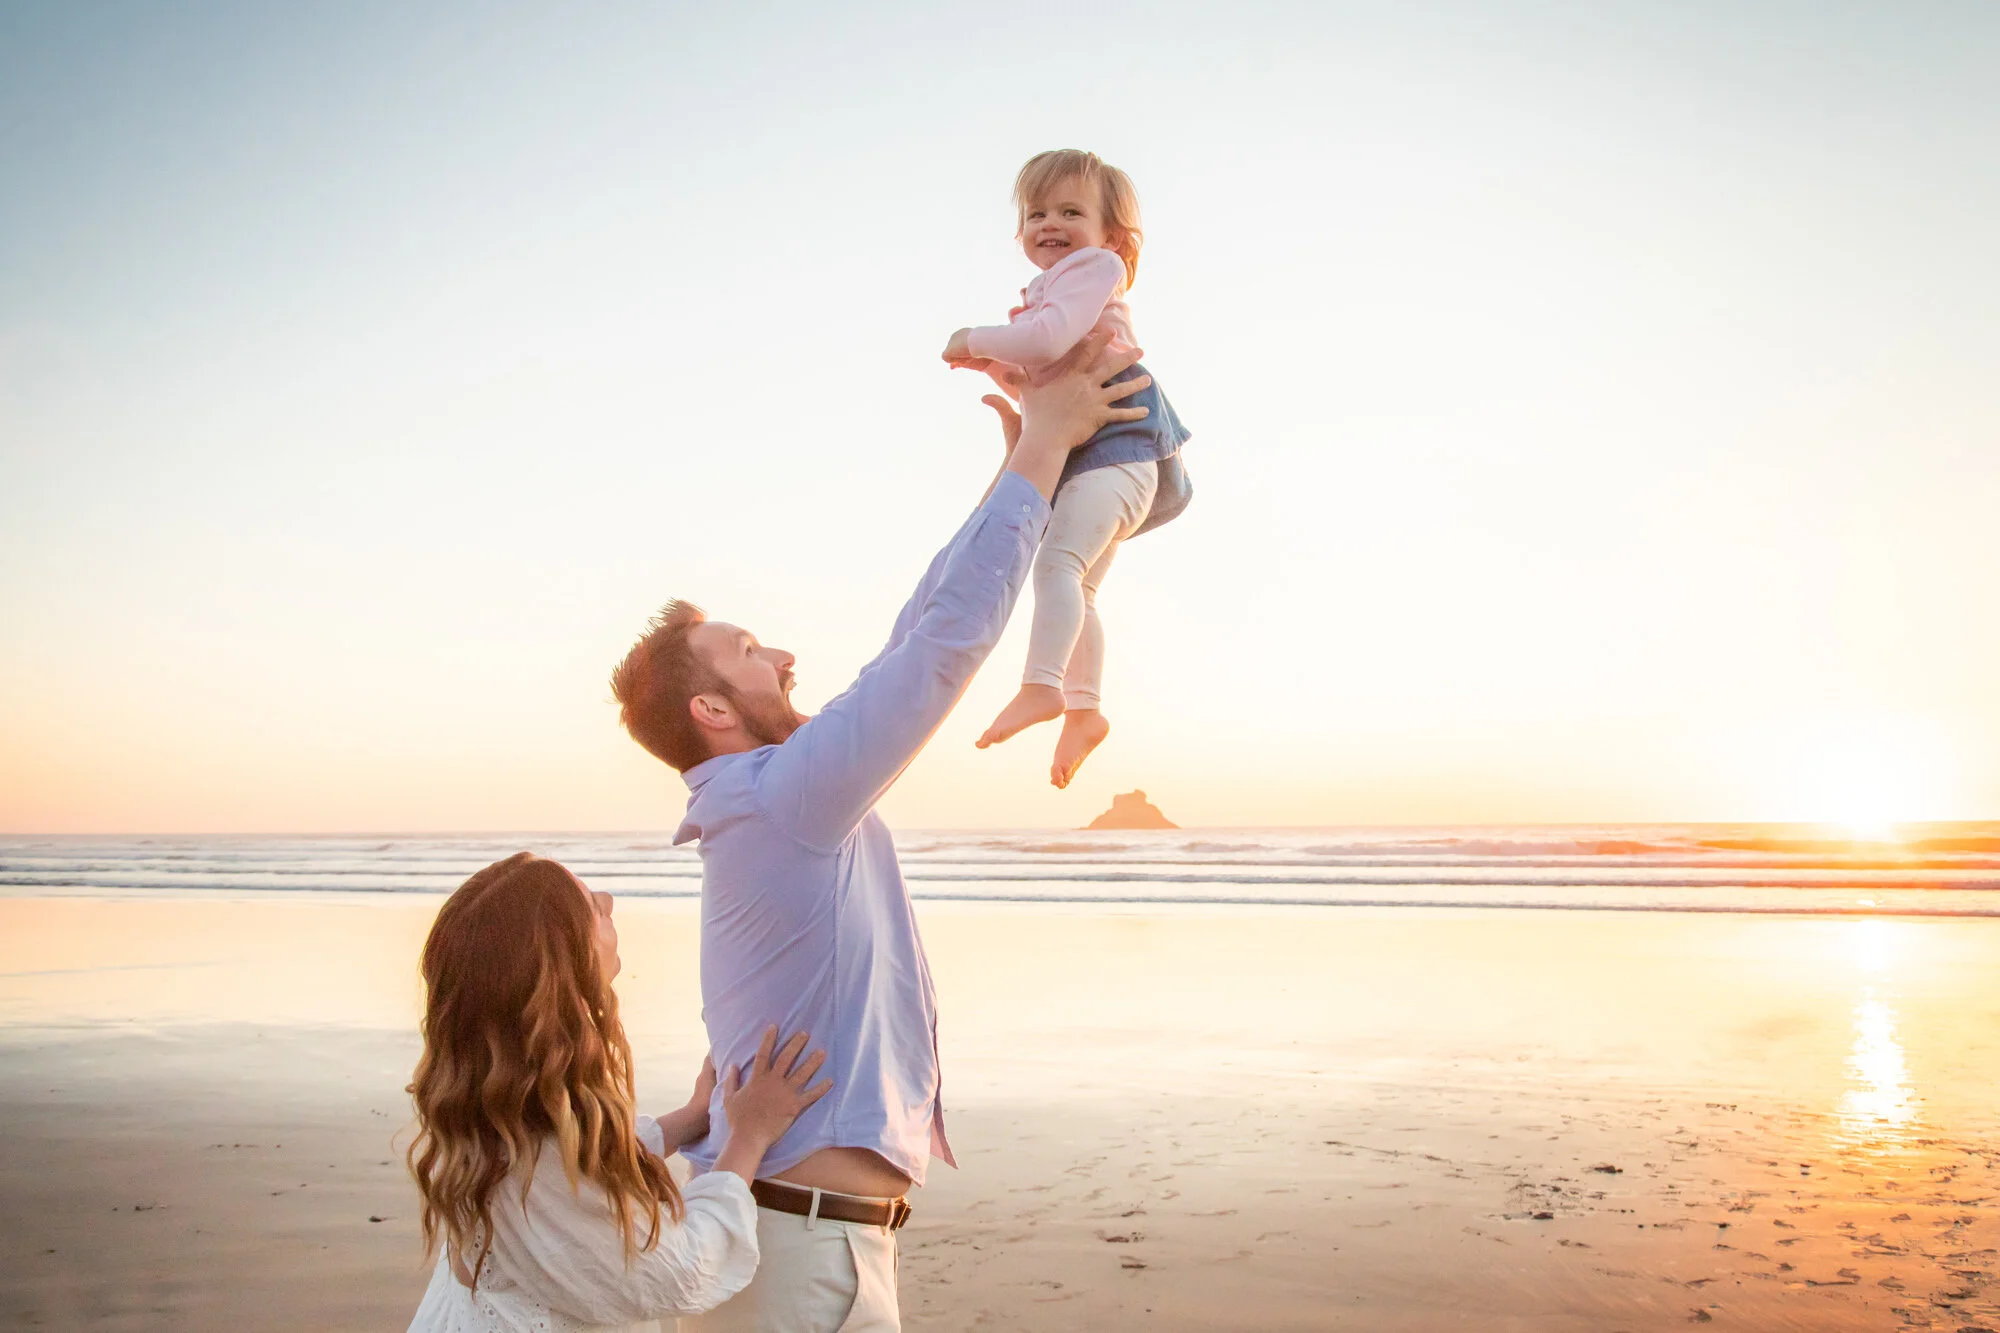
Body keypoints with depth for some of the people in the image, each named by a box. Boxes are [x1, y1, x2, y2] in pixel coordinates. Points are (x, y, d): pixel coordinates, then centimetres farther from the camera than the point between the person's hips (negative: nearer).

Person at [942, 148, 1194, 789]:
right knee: (1077, 588, 11)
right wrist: (990, 362, 16)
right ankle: (1085, 708, 16)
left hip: (1113, 444, -11)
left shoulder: (1093, 267, -4)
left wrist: (975, 339, -8)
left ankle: (1042, 684, -36)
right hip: (1076, 457, 11)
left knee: (1059, 557, -28)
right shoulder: (1048, 292, 25)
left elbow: (1049, 339, -22)